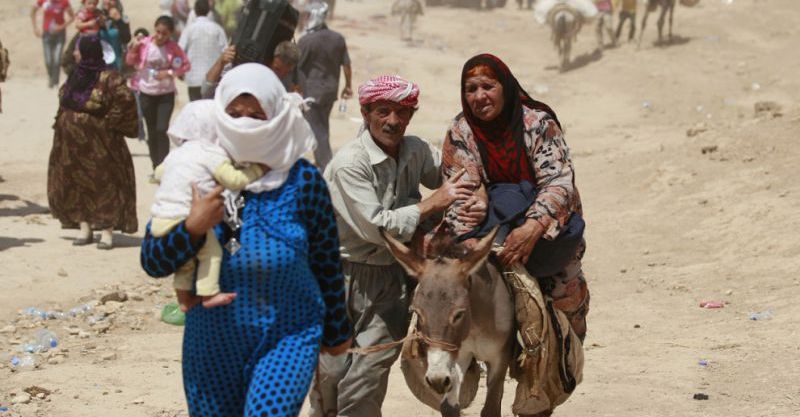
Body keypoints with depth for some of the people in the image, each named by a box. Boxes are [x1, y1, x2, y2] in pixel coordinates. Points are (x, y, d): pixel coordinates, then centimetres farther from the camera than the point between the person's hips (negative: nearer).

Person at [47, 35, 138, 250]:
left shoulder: (107, 78, -16)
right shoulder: (76, 75, 9)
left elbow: (125, 99, -24)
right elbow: (63, 96, 26)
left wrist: (110, 122, -17)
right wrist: (62, 119, 14)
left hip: (98, 143, -8)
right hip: (72, 142, 8)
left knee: (103, 185, -4)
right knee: (76, 185, 9)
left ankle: (107, 232, -1)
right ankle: (84, 228, 16)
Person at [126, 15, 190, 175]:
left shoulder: (173, 48, -10)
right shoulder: (144, 43, -8)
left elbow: (186, 65, -3)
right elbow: (130, 62, 4)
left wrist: (170, 72, -17)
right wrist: (134, 48, -15)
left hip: (166, 94, -2)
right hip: (146, 94, 2)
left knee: (162, 130, -13)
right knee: (152, 132, 9)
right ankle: (156, 168, 20)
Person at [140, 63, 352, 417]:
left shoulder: (302, 180, -7)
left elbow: (326, 261, 4)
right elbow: (152, 261, -5)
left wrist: (336, 331, 12)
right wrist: (192, 228, -23)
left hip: (288, 338, -2)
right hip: (212, 344, 2)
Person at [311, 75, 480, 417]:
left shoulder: (416, 151, 2)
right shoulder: (349, 164, -17)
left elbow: (455, 177, 18)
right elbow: (376, 226, -22)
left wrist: (477, 197, -4)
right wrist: (432, 204, -18)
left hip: (391, 276, 4)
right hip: (342, 275, -4)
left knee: (366, 380, -6)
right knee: (331, 373, 2)